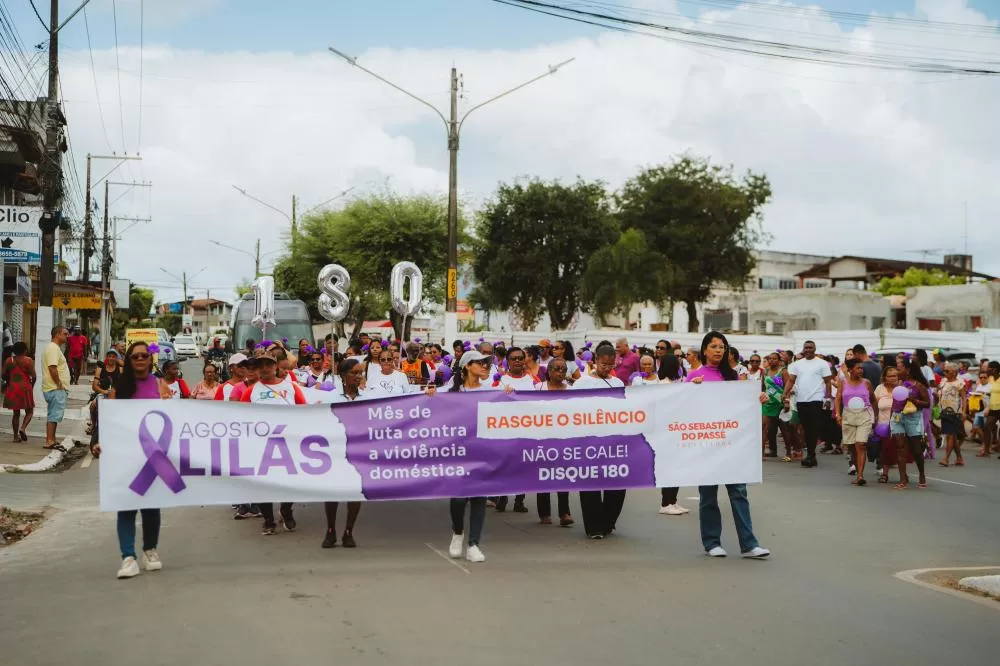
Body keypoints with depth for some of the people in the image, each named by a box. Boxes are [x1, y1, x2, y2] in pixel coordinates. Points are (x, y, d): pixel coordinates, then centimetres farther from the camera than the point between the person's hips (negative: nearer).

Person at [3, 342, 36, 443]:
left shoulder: (8, 361, 3)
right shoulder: (28, 361, -7)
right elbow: (34, 376, -10)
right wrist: (31, 385, 8)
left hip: (12, 389, 4)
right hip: (25, 388, -4)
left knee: (16, 412, 12)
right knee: (29, 411, 9)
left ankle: (16, 436, 8)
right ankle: (23, 428, -14)